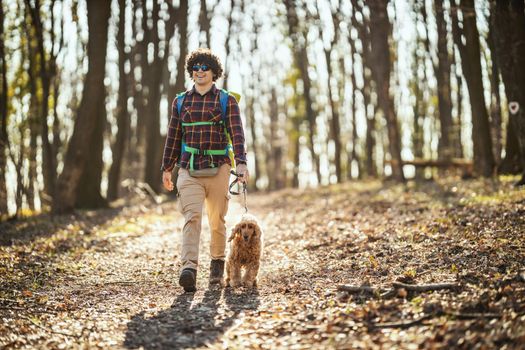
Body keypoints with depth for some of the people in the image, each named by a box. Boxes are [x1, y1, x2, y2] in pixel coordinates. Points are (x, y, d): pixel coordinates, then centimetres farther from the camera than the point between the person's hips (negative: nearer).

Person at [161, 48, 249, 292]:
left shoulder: (227, 101, 4)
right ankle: (189, 269, -26)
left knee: (217, 220, 8)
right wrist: (166, 168, 16)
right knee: (191, 217, -15)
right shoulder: (180, 102, 12)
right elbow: (173, 137, 16)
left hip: (218, 169, -1)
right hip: (189, 169, 1)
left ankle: (217, 261, 30)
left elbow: (237, 133, -6)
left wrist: (241, 163, -19)